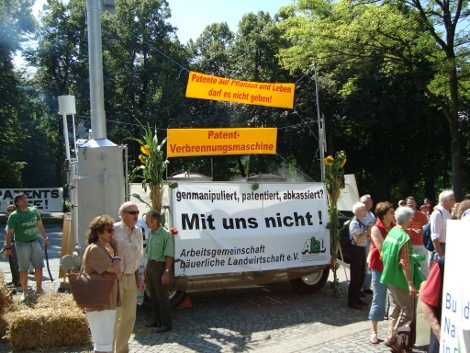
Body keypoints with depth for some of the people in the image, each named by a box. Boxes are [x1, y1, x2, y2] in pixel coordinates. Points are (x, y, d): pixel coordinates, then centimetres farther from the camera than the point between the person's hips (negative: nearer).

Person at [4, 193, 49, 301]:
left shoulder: (34, 211, 5)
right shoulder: (14, 216, -9)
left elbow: (40, 225, 17)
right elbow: (10, 232, -7)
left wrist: (45, 238, 17)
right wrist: (8, 247, -8)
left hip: (35, 242, 4)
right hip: (22, 244, -4)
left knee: (39, 267, 8)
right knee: (24, 270, 2)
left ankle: (39, 289, 21)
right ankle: (25, 292, 14)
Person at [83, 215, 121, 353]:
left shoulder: (105, 249, 13)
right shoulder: (94, 250, -19)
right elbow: (114, 269, -22)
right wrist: (117, 258, -5)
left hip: (108, 303, 10)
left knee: (107, 340, 18)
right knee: (104, 342, -6)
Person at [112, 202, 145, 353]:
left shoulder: (138, 232, 9)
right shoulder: (114, 230, -16)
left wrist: (138, 277, 15)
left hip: (131, 278, 7)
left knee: (129, 317, 15)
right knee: (114, 316, 0)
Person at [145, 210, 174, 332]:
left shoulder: (166, 234, -17)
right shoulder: (151, 233, 7)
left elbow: (169, 256, -18)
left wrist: (166, 272, -21)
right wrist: (147, 267, 16)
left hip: (160, 266, -8)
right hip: (151, 265, 8)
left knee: (162, 296, -1)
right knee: (153, 295, 16)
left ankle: (166, 323, 9)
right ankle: (157, 321, 29)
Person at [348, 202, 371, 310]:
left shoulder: (362, 222, 10)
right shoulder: (354, 223, -17)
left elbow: (368, 235, 15)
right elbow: (357, 239, -24)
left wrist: (370, 229, -1)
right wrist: (367, 231, -16)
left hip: (362, 249, 9)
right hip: (356, 250, -9)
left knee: (361, 276, 17)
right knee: (355, 277, -2)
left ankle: (357, 298, 29)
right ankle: (351, 301, 7)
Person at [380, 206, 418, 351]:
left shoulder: (391, 233, 8)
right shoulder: (404, 237, -19)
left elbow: (384, 255, 15)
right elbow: (405, 263, -22)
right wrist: (411, 284, -22)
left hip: (389, 277, 9)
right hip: (400, 279, -9)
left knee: (395, 306, 19)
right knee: (408, 311, -2)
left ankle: (392, 333, 24)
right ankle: (392, 337, -2)